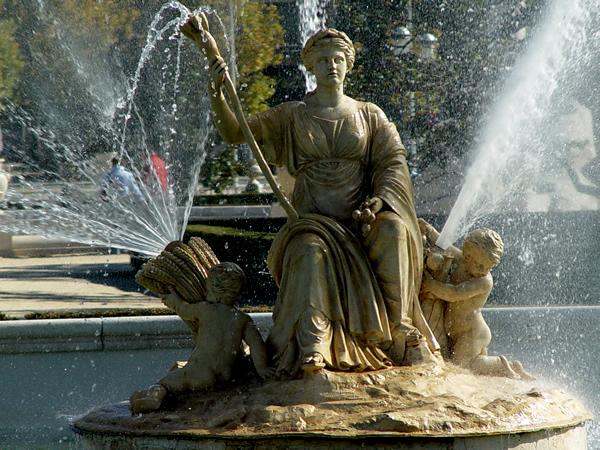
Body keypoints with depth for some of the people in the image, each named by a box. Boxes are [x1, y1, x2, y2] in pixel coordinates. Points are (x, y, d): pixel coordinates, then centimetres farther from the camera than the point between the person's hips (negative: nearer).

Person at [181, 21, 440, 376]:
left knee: (392, 229, -34)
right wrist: (217, 91, -14)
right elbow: (234, 133, 4)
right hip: (313, 218, -1)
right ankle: (310, 351, -51)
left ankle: (401, 332, -29)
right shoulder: (292, 117, 13)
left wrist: (377, 202, -16)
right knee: (308, 251, -37)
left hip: (361, 217, 1)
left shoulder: (371, 116, 16)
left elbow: (393, 162, 4)